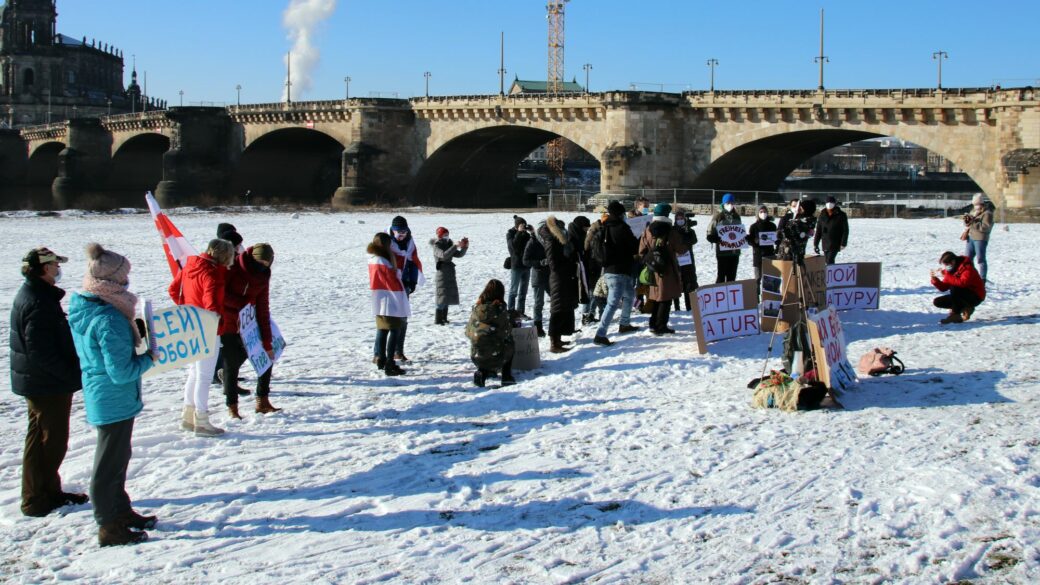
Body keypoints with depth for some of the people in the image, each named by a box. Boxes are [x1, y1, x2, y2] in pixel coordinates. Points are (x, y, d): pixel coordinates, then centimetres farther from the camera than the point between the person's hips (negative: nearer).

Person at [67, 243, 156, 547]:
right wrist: (149, 359, -12)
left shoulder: (82, 310, 2)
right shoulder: (109, 319, -27)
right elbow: (121, 372, -26)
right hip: (115, 400, -10)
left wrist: (134, 337, 7)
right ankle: (109, 527, 15)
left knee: (117, 457, 22)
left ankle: (121, 512, 36)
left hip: (100, 397, 10)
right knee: (110, 464, 3)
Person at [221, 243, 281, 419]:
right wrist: (243, 303, -22)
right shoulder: (232, 268, -12)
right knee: (232, 363, -3)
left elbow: (263, 311, -1)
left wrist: (267, 343, -5)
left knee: (267, 357, 3)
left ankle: (262, 401, 12)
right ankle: (232, 407, 11)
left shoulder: (262, 278, 2)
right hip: (228, 325, -5)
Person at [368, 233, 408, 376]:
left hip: (379, 303, 9)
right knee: (394, 330, -6)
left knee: (382, 329, 18)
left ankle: (380, 359, 27)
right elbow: (393, 281, -15)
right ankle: (390, 364, -9)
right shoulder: (383, 262, -20)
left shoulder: (373, 259, 7)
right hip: (391, 303, -9)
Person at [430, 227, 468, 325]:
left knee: (448, 296, 10)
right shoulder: (437, 247, -9)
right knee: (442, 296, -11)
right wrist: (455, 246, -32)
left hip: (450, 273, 7)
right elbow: (444, 255, -28)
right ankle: (437, 320, -9)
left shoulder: (448, 245, 12)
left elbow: (459, 254, 10)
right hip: (442, 273, -7)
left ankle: (444, 318, 17)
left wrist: (465, 247, -7)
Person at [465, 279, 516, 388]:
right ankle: (507, 377, 17)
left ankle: (482, 371, 19)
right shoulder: (500, 308, -11)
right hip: (495, 356, -5)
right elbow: (506, 333, -3)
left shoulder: (477, 308, 2)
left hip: (476, 356, 5)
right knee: (509, 343, 25)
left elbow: (468, 331, 10)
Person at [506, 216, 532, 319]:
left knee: (523, 291, 9)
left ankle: (520, 311, 15)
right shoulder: (510, 234, -5)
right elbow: (513, 245, -22)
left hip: (526, 265, 6)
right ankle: (511, 311, 3)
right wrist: (519, 232, -23)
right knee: (513, 290, -1)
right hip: (516, 266, -6)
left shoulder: (525, 234, 8)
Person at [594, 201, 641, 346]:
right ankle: (600, 335, -20)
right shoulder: (622, 228, -14)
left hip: (609, 269, 9)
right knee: (613, 302, -13)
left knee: (629, 294, 28)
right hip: (619, 270, -9)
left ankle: (624, 324, 37)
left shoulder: (605, 228, 8)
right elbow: (635, 247, -8)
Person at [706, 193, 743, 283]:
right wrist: (719, 240, -25)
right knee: (721, 276, -5)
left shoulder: (736, 216, 9)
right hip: (722, 252, -5)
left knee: (732, 276, 10)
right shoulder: (718, 216, -7)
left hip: (735, 251, 5)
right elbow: (710, 235, -7)